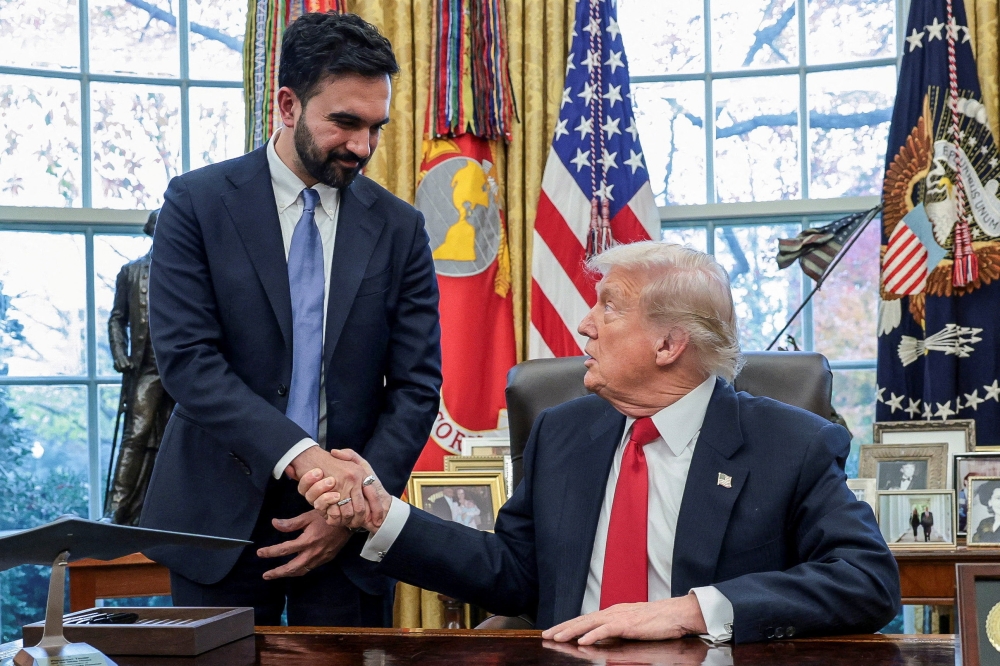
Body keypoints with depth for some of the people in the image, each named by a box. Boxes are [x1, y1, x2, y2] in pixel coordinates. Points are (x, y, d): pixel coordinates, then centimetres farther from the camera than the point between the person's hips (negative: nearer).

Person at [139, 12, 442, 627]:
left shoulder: (400, 228, 3)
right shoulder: (198, 202, -3)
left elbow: (417, 386, 2)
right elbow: (186, 357, -13)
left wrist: (357, 505, -11)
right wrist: (298, 454, -23)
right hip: (222, 516, -1)